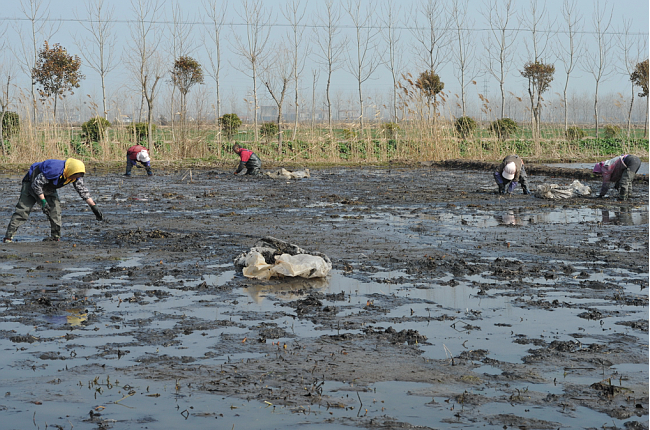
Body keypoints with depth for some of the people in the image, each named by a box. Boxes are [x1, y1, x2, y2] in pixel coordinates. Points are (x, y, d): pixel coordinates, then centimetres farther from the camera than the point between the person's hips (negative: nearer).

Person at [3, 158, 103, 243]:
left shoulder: (76, 176, -16)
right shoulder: (54, 170, -39)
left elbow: (83, 191, -4)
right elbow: (36, 184, -31)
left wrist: (94, 207, -8)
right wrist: (43, 201, -27)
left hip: (49, 189, 7)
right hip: (32, 184, -7)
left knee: (55, 209, -10)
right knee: (22, 210, -12)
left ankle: (56, 237, -2)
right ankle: (8, 237, -12)